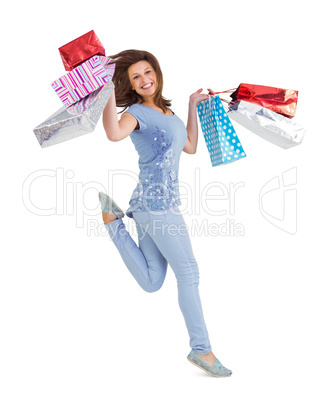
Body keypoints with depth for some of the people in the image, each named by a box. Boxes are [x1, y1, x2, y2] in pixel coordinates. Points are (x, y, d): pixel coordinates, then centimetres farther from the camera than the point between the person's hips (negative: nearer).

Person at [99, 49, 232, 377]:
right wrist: (107, 88, -32)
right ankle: (201, 349, 6)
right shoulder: (137, 112, -7)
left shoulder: (165, 110, 19)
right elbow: (114, 133, -30)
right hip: (157, 205, -8)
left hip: (157, 205, 8)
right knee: (188, 273, -4)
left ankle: (114, 219, 14)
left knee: (152, 283, 10)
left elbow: (190, 147, 24)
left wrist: (193, 105, 26)